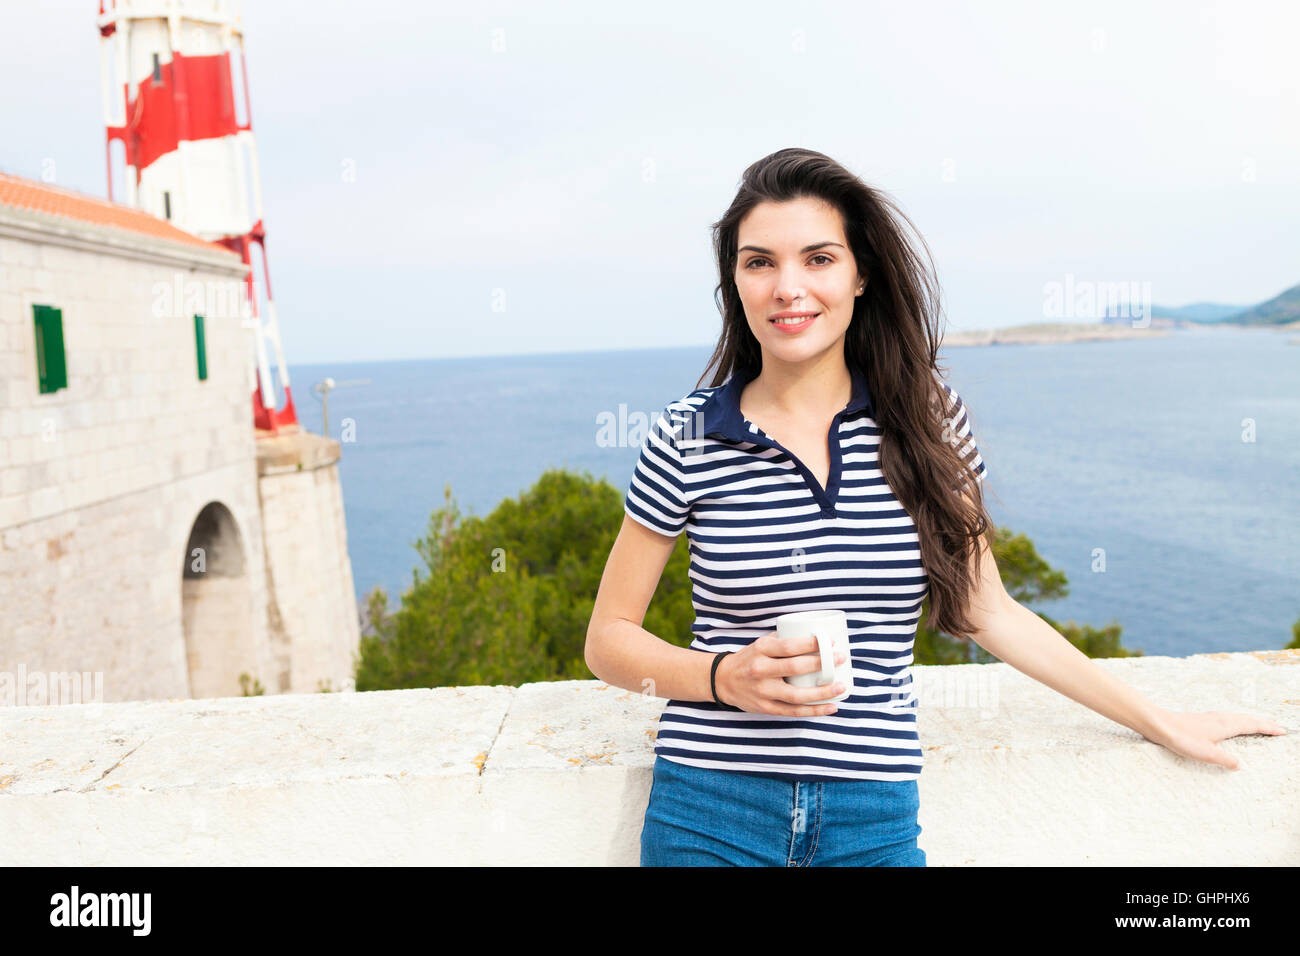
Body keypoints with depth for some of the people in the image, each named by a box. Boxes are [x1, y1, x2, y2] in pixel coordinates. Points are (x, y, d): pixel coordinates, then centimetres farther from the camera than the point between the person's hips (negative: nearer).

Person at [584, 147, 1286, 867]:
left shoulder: (927, 421, -1)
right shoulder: (688, 436, -6)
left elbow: (986, 612, 8)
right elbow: (609, 636, 1)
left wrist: (1161, 722, 13)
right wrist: (726, 677, -17)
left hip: (875, 820, 1)